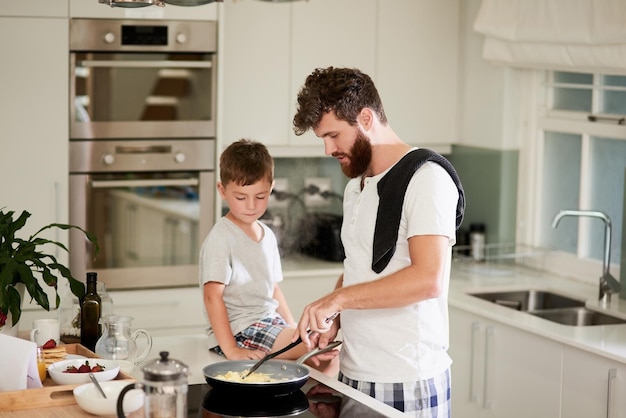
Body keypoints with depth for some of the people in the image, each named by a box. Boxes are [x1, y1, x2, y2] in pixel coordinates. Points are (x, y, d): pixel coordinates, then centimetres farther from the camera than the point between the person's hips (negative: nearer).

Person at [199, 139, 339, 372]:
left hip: (269, 322, 9)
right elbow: (212, 296, -18)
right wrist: (230, 350, -23)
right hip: (239, 331, -9)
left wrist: (294, 329, 13)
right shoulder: (221, 238, -12)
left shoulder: (267, 235, 14)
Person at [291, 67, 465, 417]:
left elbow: (428, 279, -23)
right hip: (354, 375, 8)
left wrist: (338, 299, -20)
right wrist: (334, 319, 2)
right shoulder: (355, 187, 16)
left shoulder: (426, 176, -12)